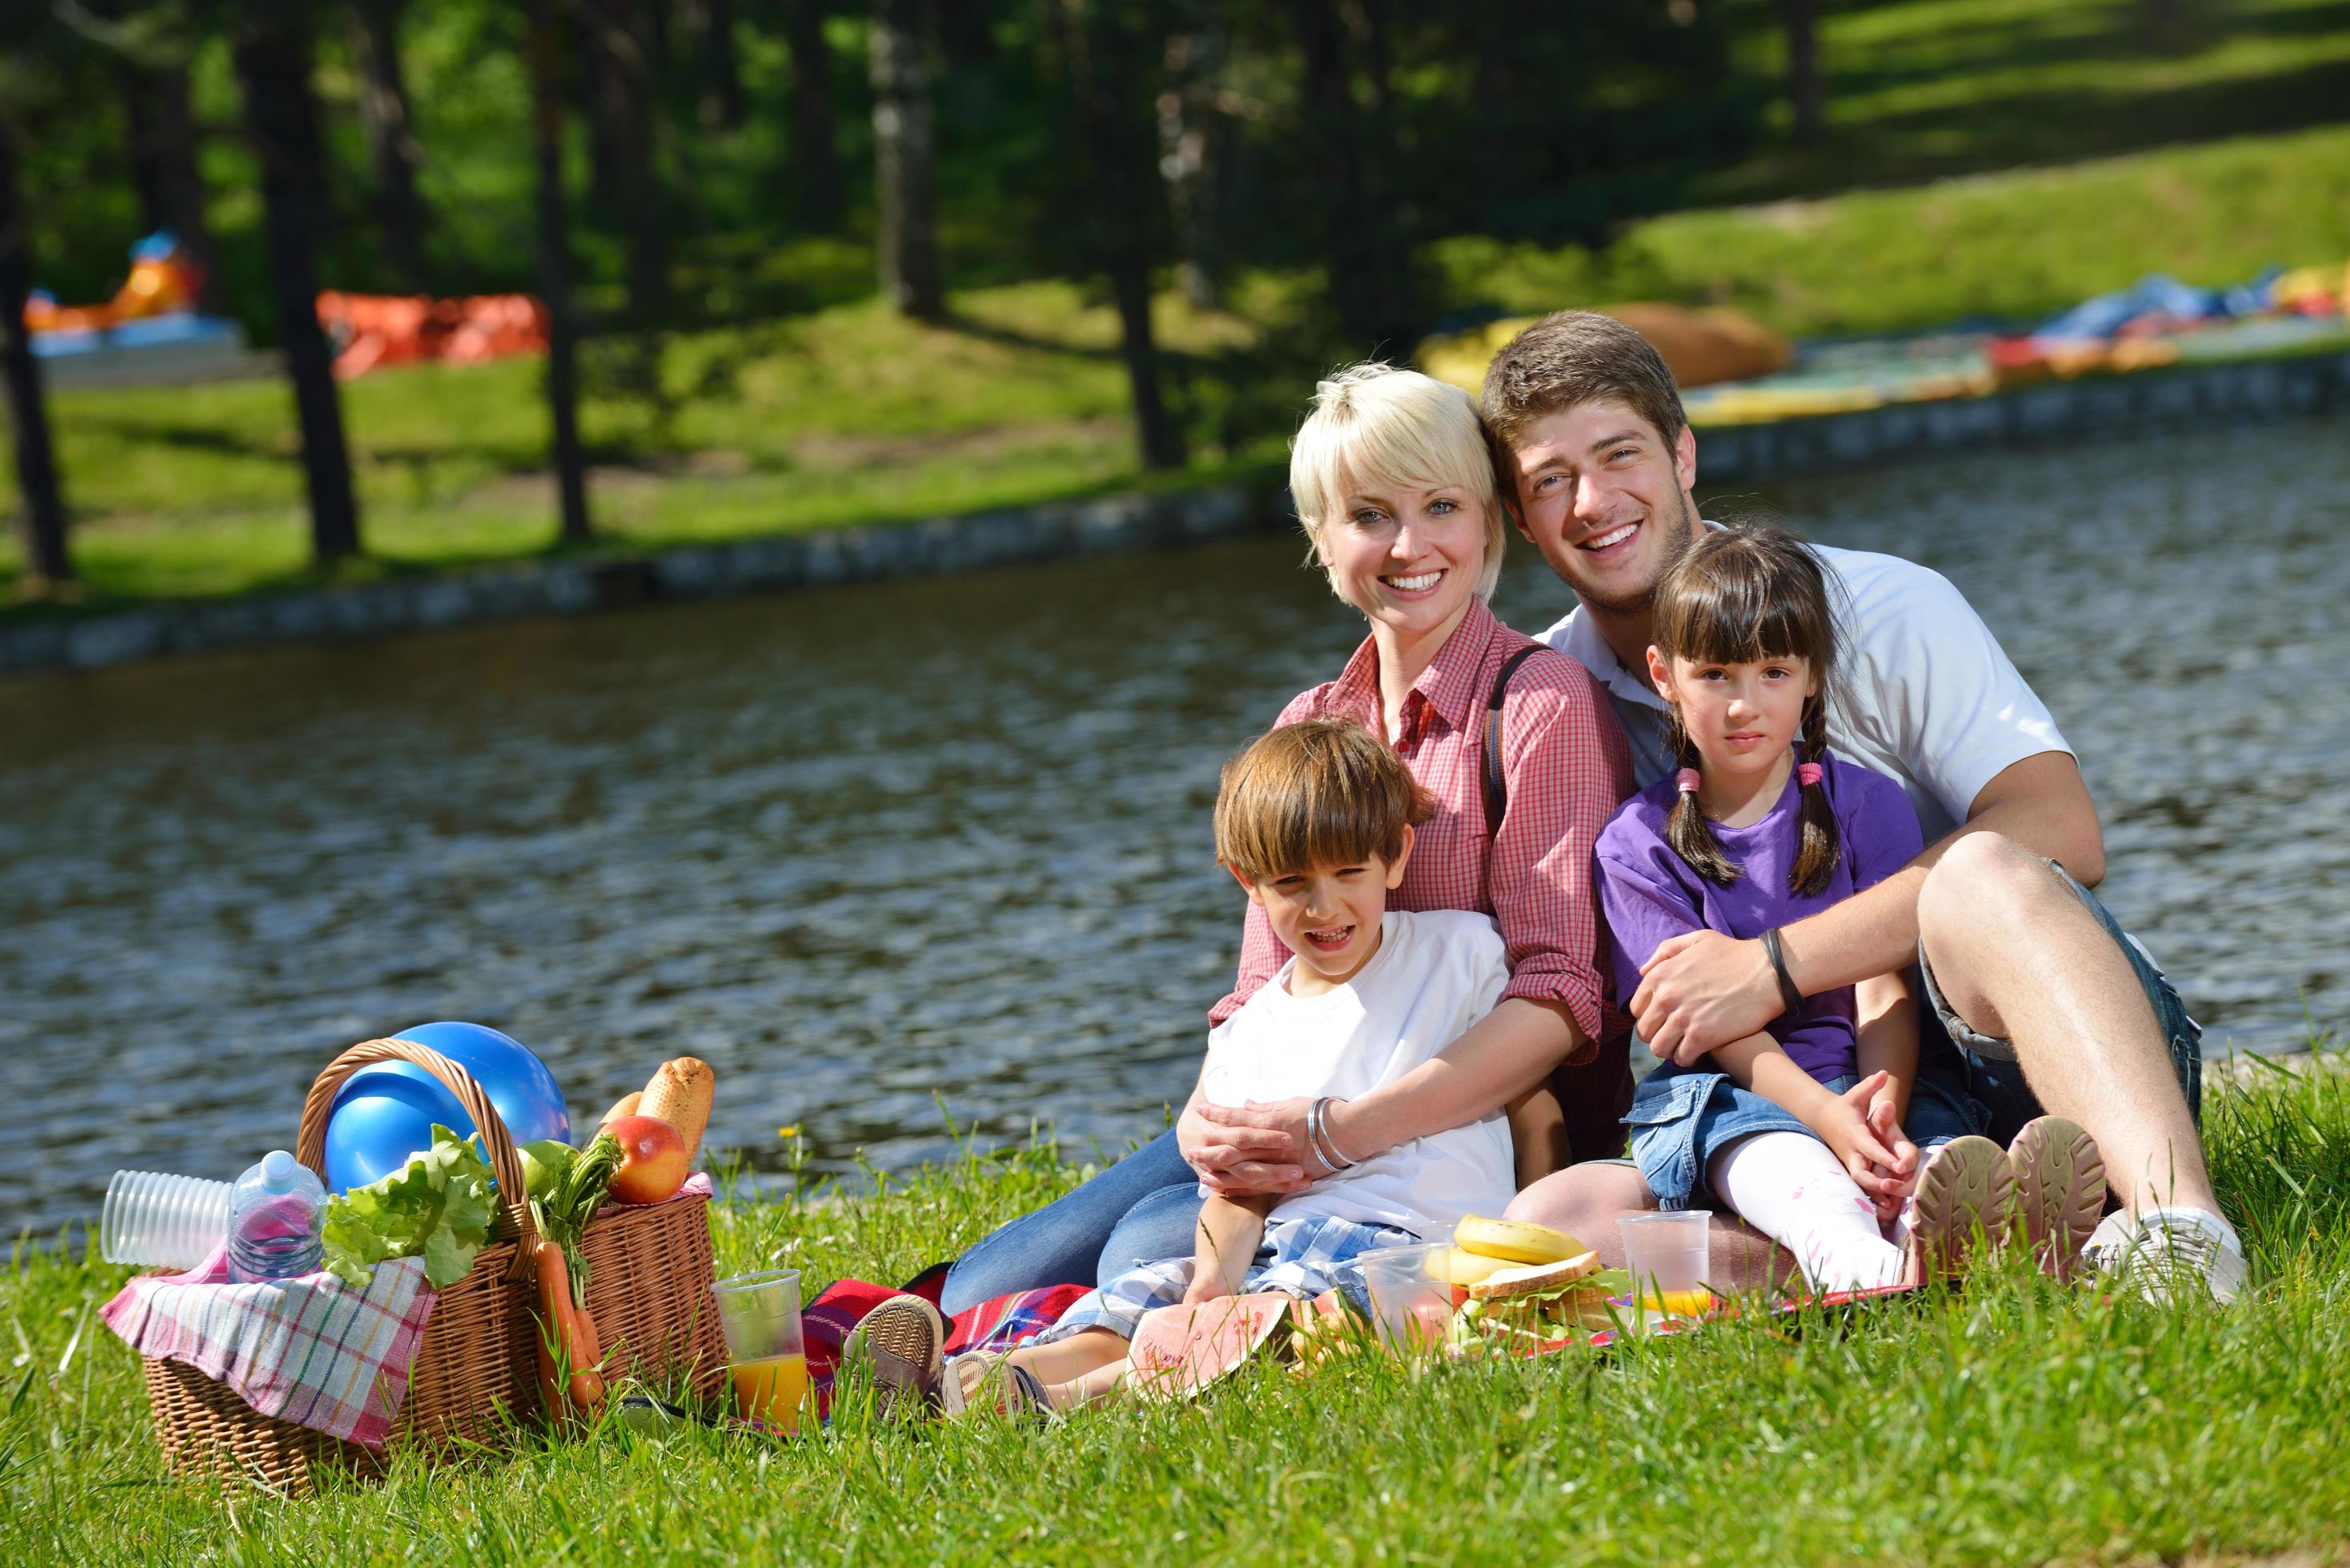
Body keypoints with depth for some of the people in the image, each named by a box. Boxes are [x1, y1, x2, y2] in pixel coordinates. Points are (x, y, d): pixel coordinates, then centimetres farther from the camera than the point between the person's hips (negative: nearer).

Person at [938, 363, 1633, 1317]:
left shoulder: (1543, 704, -7)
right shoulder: (1309, 729, 15)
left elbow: (1562, 996, -15)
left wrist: (1343, 1131, -27)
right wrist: (1211, 1120, -12)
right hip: (1306, 1124, 6)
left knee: (1154, 1253, -28)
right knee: (986, 1289, -14)